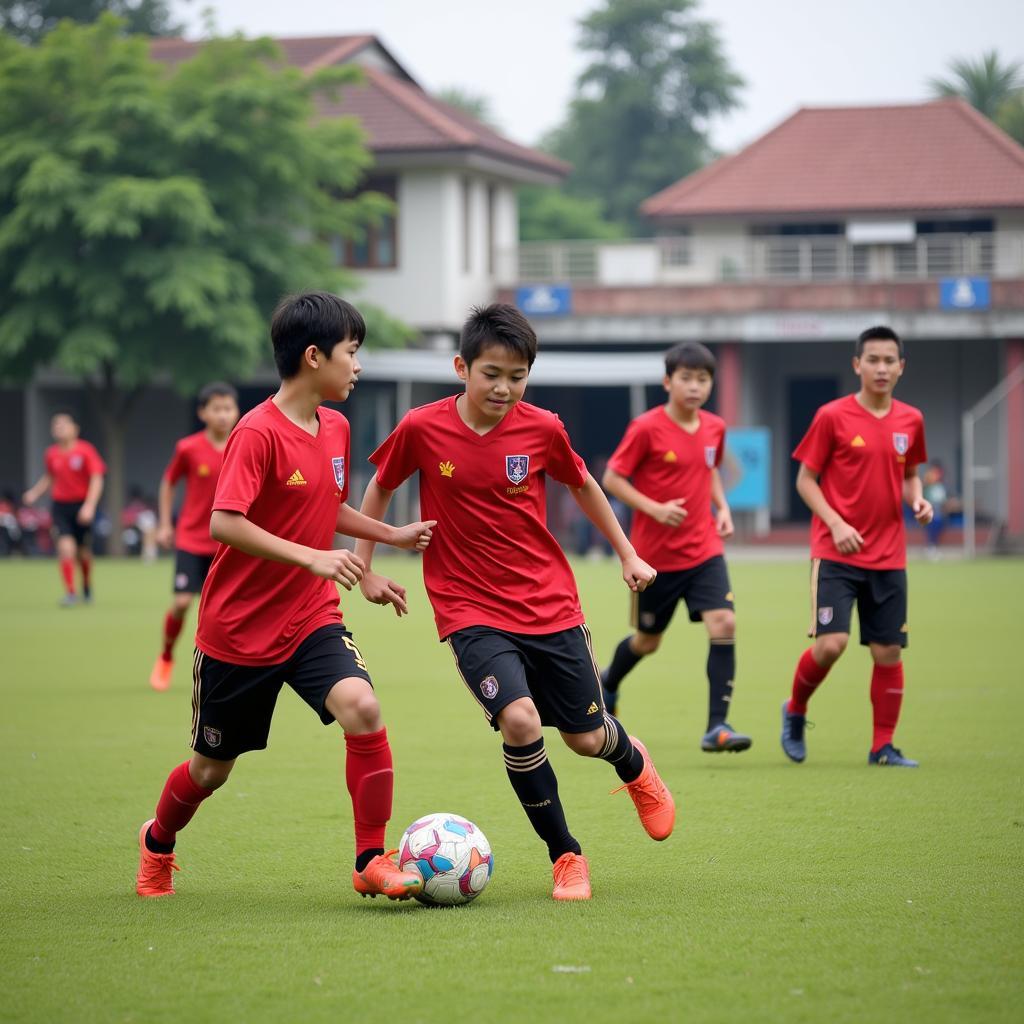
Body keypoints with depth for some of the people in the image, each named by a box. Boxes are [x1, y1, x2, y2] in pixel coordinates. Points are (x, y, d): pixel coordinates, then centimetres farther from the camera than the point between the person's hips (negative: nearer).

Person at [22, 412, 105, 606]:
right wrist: (35, 492, 1)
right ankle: (70, 592, -11)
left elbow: (97, 480, -11)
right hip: (61, 506, 2)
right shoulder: (52, 454, 2)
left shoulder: (85, 450, -9)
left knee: (83, 553, 8)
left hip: (82, 507, -2)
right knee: (66, 547, -17)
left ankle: (87, 588, 36)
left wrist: (90, 506, -21)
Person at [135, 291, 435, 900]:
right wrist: (311, 558, -33)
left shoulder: (336, 428, 4)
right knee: (213, 767, 10)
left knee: (362, 707, -23)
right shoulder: (259, 433, -19)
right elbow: (224, 523, -28)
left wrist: (393, 535, 14)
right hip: (239, 628, -5)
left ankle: (372, 862, -13)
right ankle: (158, 843, 42)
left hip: (312, 619, 5)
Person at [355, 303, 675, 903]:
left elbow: (583, 486, 13)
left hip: (551, 605, 2)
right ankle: (566, 857, -5)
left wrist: (628, 555, 18)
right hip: (471, 612, -2)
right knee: (520, 720, -24)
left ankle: (635, 765, 51)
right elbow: (380, 488, 8)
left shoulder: (542, 429, -6)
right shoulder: (423, 429, -10)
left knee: (586, 736, 10)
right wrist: (365, 568, 6)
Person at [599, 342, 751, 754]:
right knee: (647, 640, 13)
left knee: (723, 625, -17)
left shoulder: (714, 428, 2)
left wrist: (722, 506, 4)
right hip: (655, 554, -3)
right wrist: (655, 509, -22)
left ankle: (717, 727, -15)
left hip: (704, 550, 3)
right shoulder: (646, 428, -14)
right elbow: (612, 478, -11)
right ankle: (608, 684, 47)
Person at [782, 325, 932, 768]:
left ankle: (883, 746, 13)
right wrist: (836, 524, -15)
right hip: (836, 552, -4)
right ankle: (795, 711, 12)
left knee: (888, 651, 2)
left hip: (889, 557, 4)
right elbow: (805, 479, -2)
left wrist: (917, 500, -1)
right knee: (831, 642, -15)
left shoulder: (910, 420, 7)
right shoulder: (832, 416, -6)